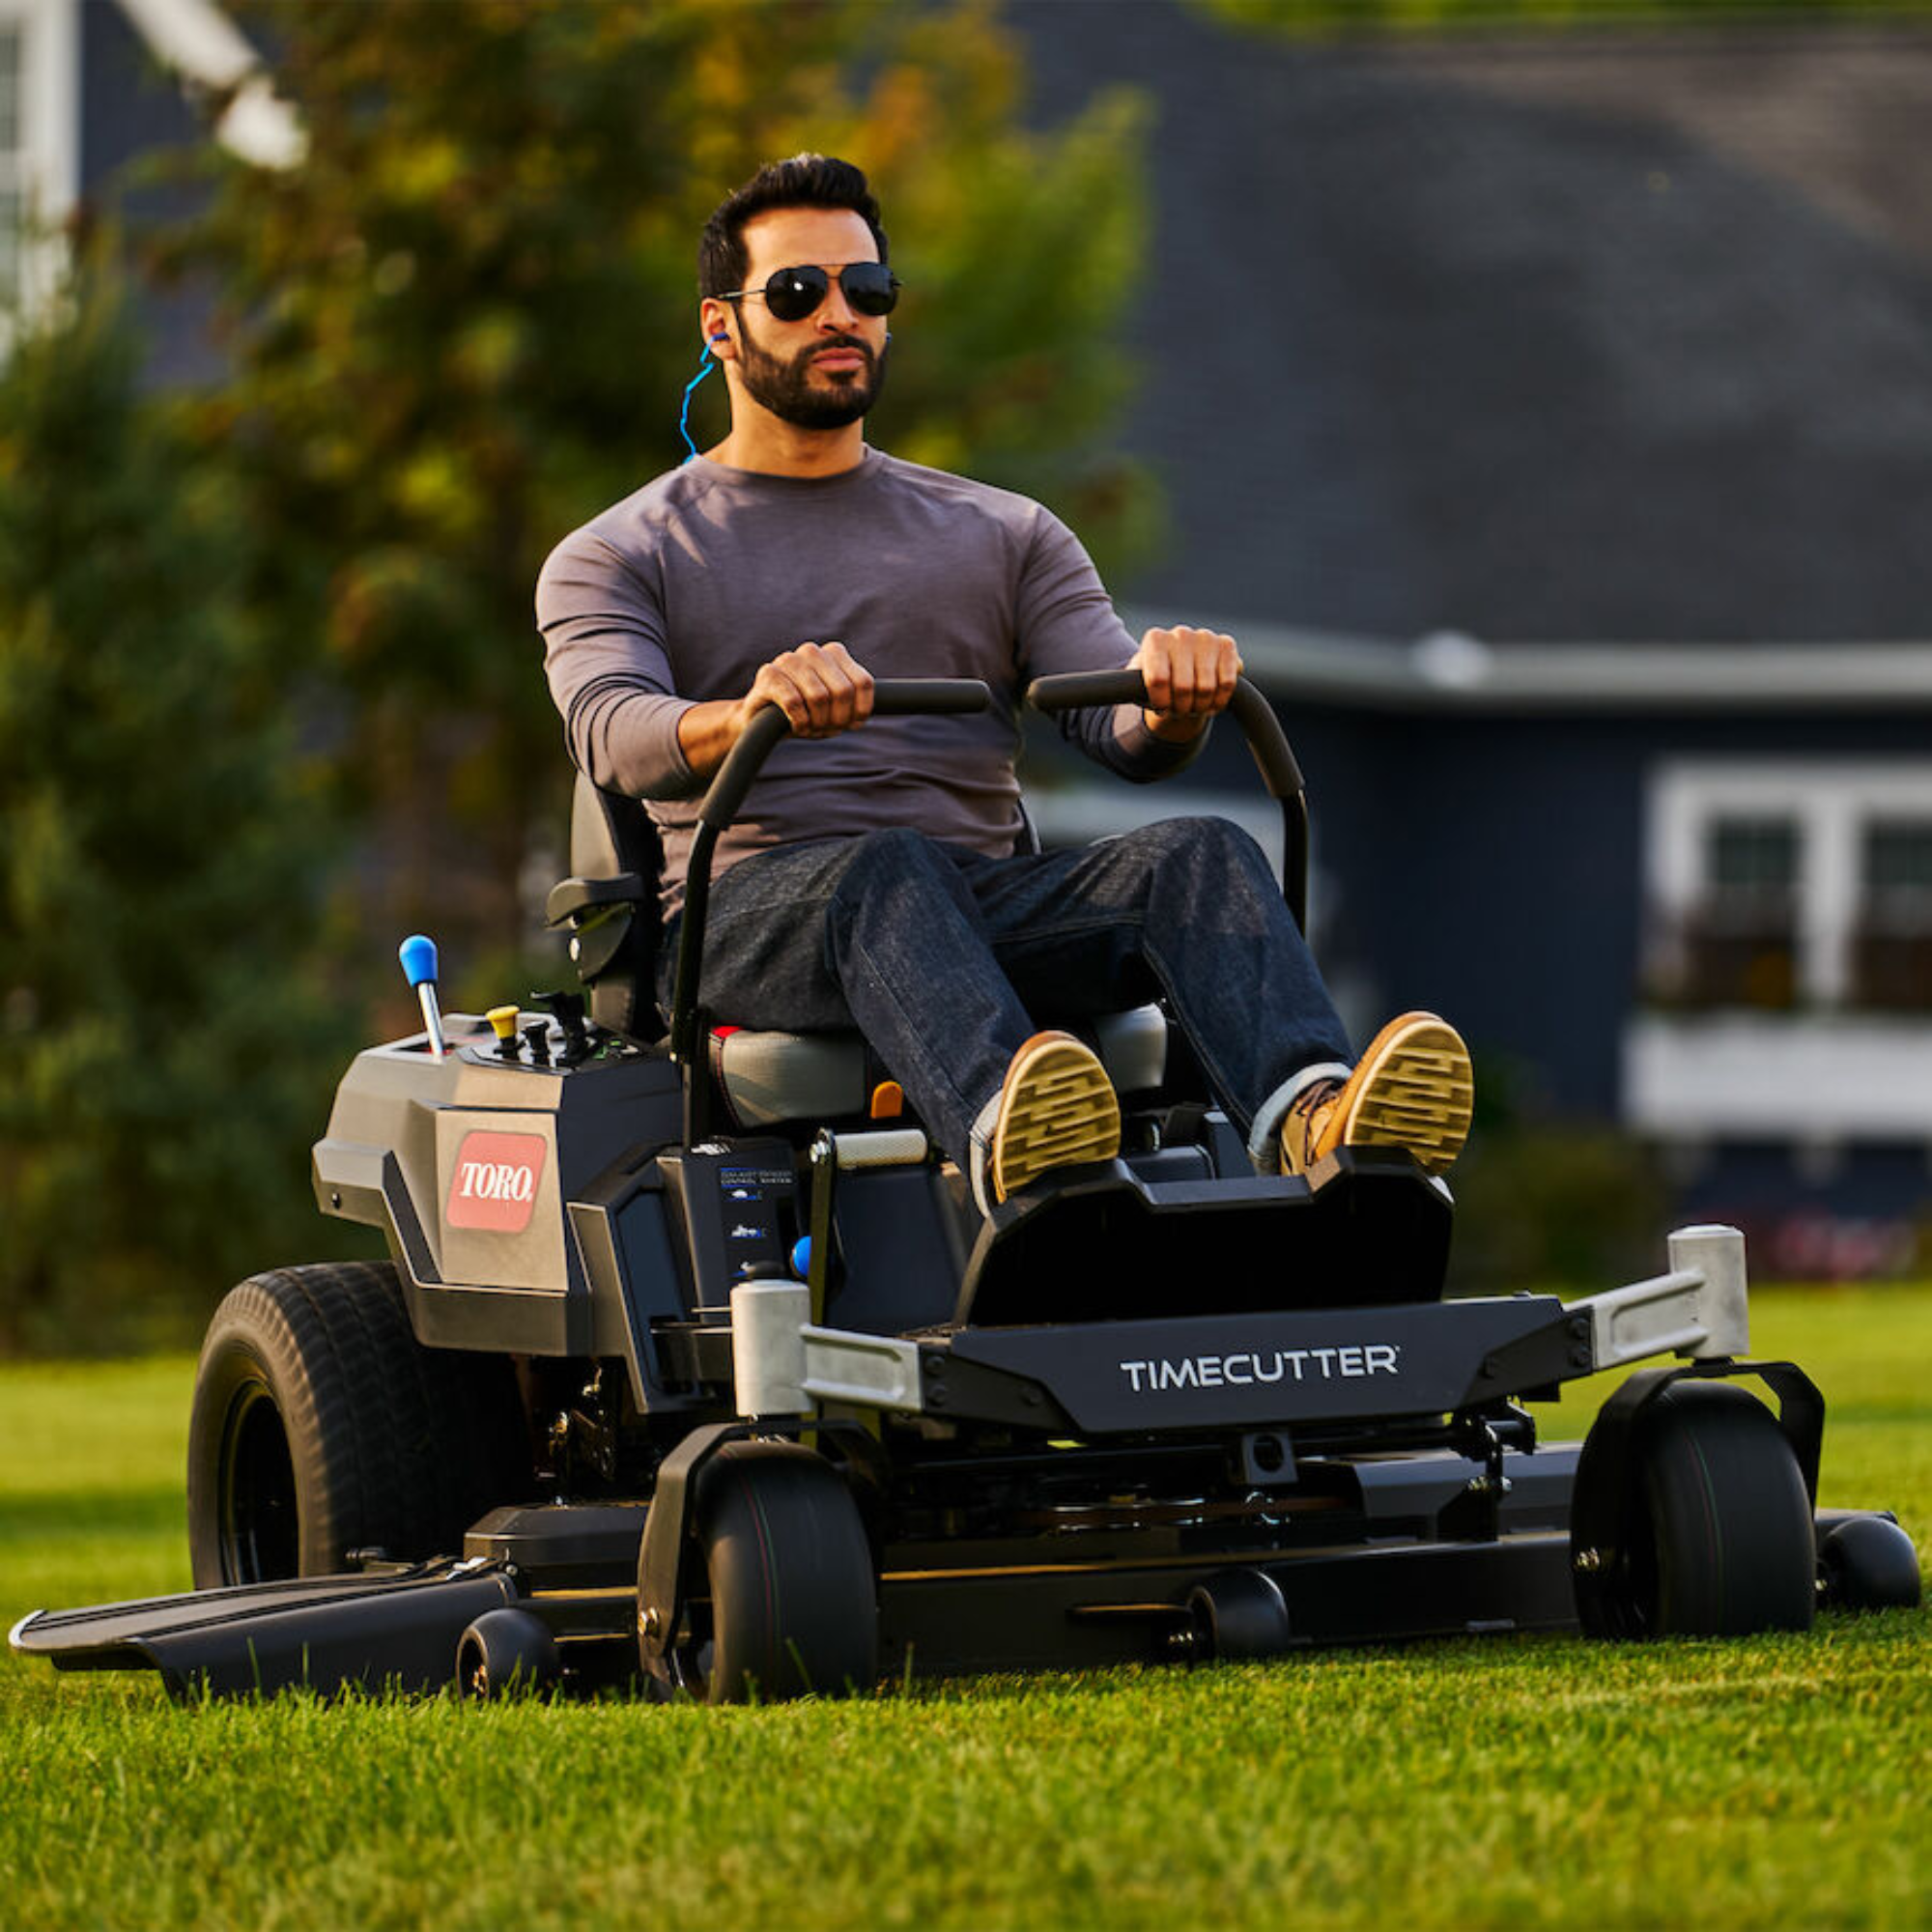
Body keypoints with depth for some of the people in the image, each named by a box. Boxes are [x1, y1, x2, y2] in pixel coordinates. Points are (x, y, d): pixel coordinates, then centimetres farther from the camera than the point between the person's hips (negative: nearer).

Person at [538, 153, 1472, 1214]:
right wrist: (750, 717, -32)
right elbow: (615, 737, -8)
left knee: (1199, 856, -27)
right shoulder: (615, 559, 15)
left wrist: (1171, 696, -18)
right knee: (886, 869, -39)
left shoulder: (1005, 535, 24)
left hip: (988, 906, 3)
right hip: (750, 914, -3)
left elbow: (1124, 731, 9)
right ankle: (1006, 1133, -71)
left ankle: (1312, 1121, -60)